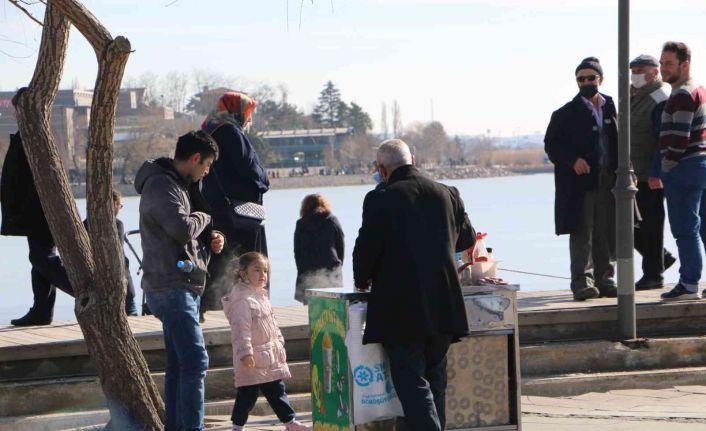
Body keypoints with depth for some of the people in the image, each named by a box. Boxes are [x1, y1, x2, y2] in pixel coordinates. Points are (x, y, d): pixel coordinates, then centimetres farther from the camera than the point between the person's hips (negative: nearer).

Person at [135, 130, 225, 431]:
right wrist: (203, 218, -4)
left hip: (183, 287, 11)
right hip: (171, 287, -11)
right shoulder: (160, 185, -12)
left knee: (178, 364, 12)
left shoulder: (179, 185, 20)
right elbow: (182, 228, -24)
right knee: (195, 361, -16)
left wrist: (210, 242, 7)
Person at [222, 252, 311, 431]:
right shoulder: (242, 300, -17)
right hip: (252, 360, -9)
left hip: (271, 356, 9)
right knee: (248, 395, -4)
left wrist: (279, 343, 23)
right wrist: (245, 352, -27)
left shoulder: (262, 296, 15)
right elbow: (241, 329, -22)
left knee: (277, 391, 16)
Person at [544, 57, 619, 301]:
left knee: (607, 235, 6)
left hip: (608, 182, 3)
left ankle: (605, 279, 14)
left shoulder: (613, 110, 13)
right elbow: (551, 144, -1)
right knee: (582, 233, -5)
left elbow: (621, 143, 15)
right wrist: (573, 160, -15)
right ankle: (582, 281, -4)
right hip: (580, 182, -3)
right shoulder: (567, 114, 3)